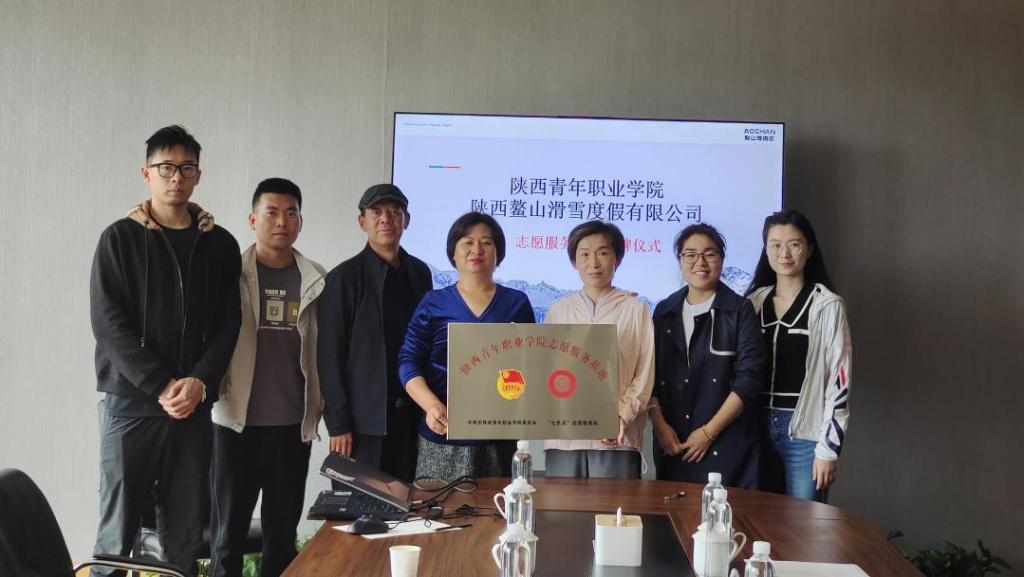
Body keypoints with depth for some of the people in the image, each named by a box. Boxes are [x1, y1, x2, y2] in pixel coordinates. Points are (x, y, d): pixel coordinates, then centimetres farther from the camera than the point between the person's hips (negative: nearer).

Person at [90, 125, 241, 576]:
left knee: (186, 529, 5)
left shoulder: (219, 245, 9)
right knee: (118, 526, -1)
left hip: (195, 405, 2)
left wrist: (200, 381, -11)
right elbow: (108, 322, -6)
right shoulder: (120, 238, 1)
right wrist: (161, 386, -14)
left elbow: (227, 324, 5)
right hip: (131, 402, -2)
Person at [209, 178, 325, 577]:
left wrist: (325, 408, 4)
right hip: (237, 422, -2)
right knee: (228, 532, 5)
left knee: (283, 533, 11)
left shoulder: (317, 281, 5)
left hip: (293, 425, 2)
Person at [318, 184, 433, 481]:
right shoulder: (345, 277, -4)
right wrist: (338, 424, -10)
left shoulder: (419, 273, 10)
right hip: (365, 420, -4)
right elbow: (330, 355, -6)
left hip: (412, 414, 4)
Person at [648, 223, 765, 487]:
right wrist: (660, 425, -4)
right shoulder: (664, 311, 11)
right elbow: (651, 374, 10)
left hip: (726, 445, -3)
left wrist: (708, 431, -11)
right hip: (672, 446, 3)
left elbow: (750, 378, -7)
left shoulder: (740, 310, -1)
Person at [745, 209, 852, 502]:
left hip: (806, 432, -4)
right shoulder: (753, 302, 8)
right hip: (757, 428, 4)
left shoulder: (827, 305, -6)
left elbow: (839, 380, -7)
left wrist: (828, 449, -9)